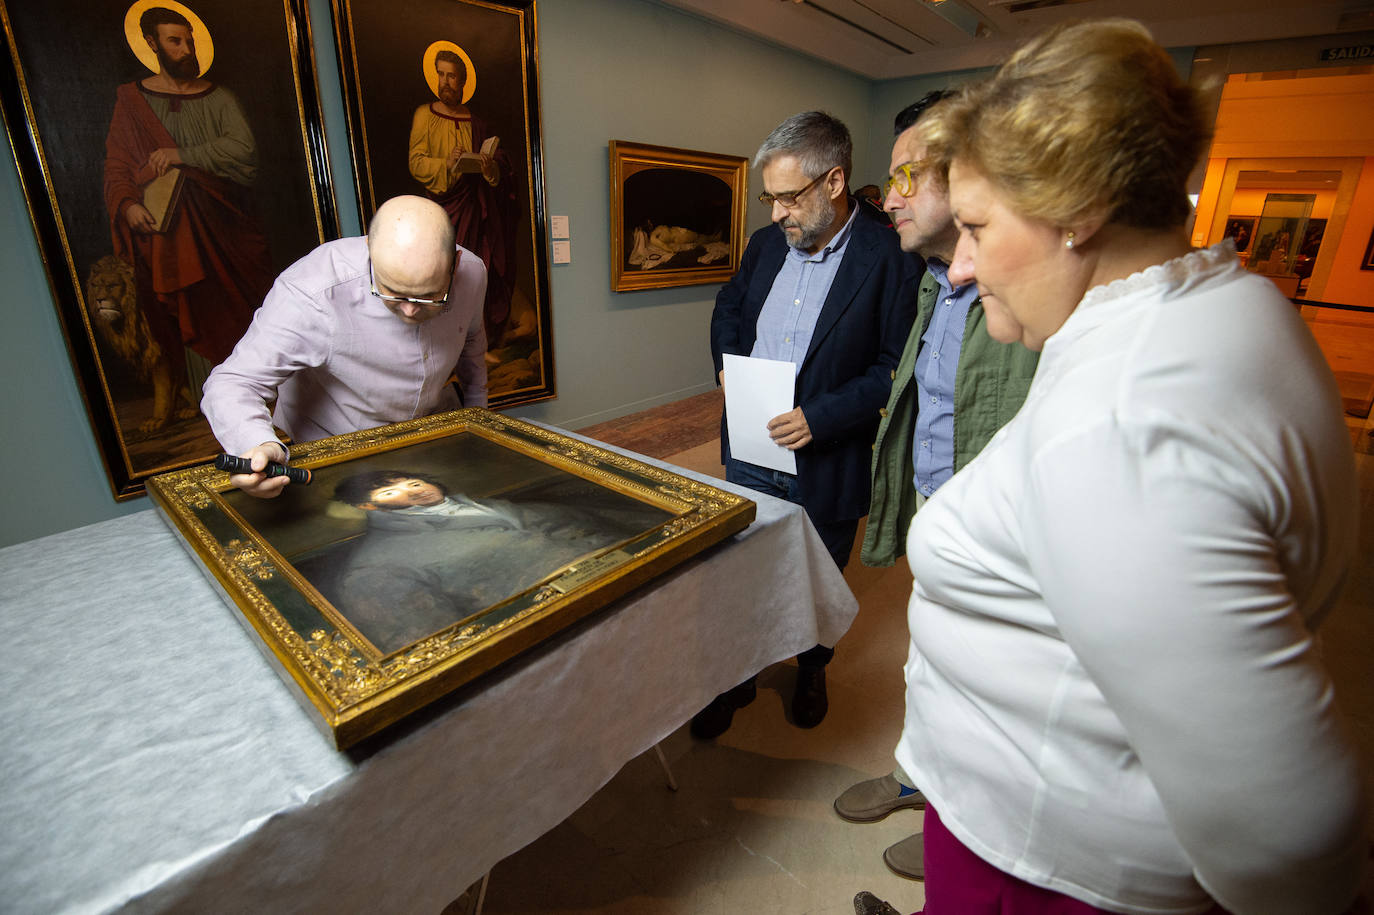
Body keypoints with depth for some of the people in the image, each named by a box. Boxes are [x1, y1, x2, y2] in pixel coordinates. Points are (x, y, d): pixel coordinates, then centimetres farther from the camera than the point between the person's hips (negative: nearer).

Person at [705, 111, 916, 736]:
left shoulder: (886, 257, -13)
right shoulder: (767, 243, 4)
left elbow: (897, 366, -14)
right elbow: (728, 306, 19)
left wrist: (821, 416, -22)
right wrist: (727, 358, 0)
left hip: (826, 466, -4)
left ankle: (811, 674, 47)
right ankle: (736, 678, 40)